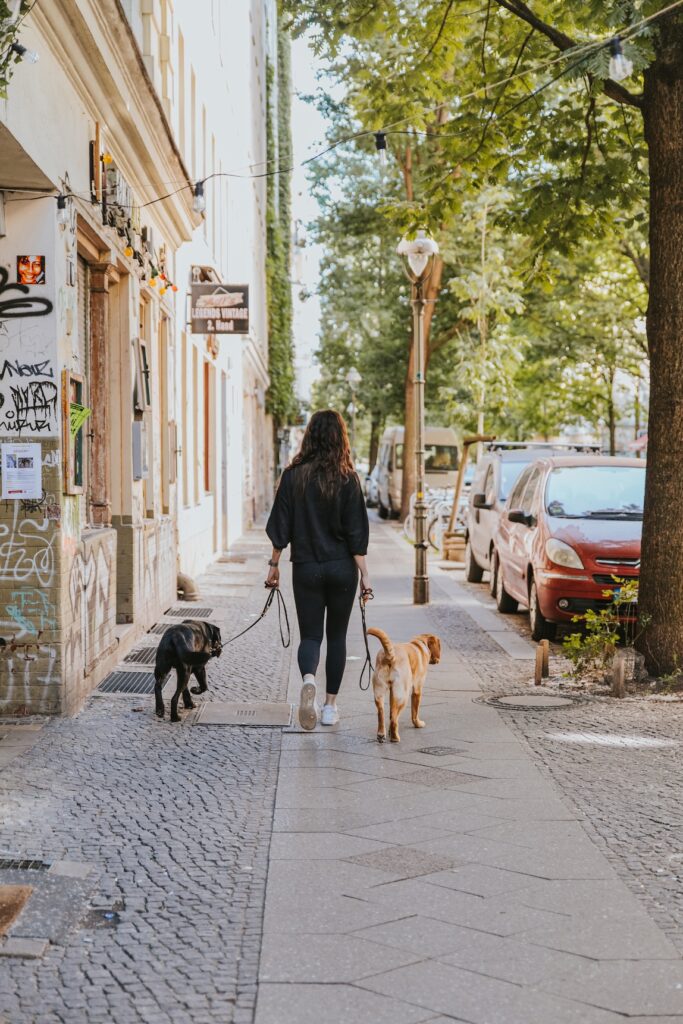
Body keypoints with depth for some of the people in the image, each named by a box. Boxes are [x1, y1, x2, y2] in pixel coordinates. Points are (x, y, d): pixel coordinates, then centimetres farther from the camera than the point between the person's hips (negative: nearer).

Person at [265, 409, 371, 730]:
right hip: (341, 568, 0)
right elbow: (356, 532, -7)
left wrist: (274, 565, 8)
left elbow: (281, 526, -2)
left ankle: (308, 679, -24)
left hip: (305, 568, 0)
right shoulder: (347, 479, -7)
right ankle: (330, 706, 16)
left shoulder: (293, 476, -4)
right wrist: (364, 574, -2)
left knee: (310, 634, 7)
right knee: (337, 635, 14)